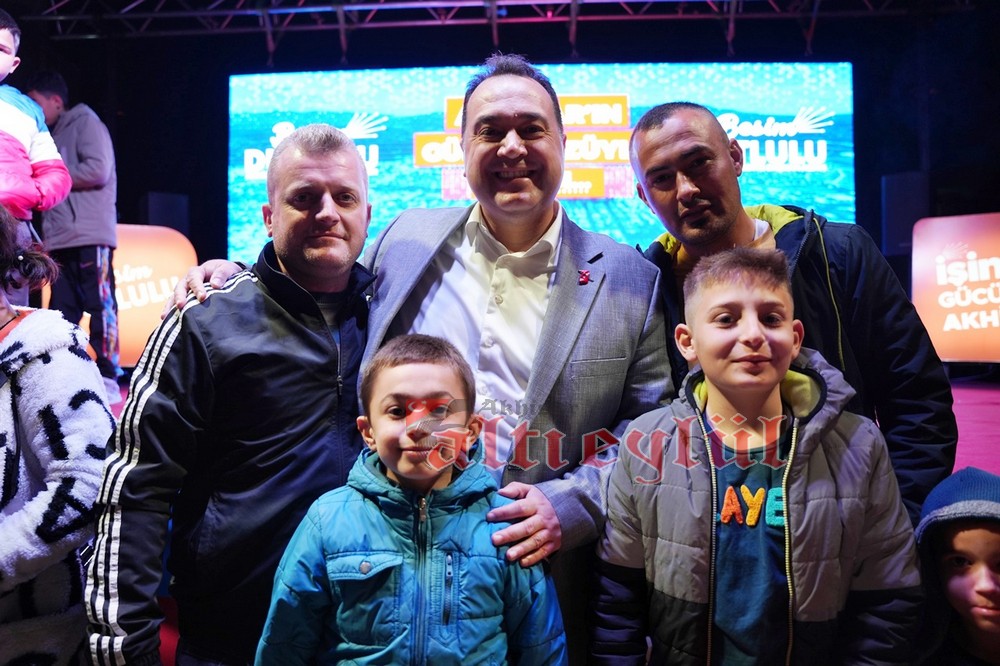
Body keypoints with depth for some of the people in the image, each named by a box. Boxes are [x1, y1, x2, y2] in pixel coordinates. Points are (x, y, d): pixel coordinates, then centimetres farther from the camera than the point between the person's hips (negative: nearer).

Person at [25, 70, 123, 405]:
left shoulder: (86, 123, 3)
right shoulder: (54, 136, 27)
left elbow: (98, 170, -12)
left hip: (89, 237, -8)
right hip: (60, 239, 8)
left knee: (100, 307, -7)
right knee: (60, 313, 5)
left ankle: (108, 380, -6)